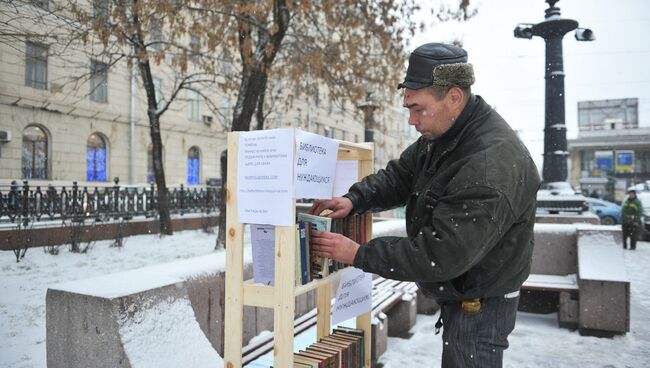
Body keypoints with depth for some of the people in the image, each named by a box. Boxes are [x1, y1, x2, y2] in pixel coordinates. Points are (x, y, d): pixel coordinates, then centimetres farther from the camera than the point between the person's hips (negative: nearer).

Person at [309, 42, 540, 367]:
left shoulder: (492, 167, -32)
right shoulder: (443, 133, -3)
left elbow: (441, 255, -32)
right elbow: (399, 175, 6)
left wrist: (359, 254, -27)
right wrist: (354, 200, -12)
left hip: (481, 306, -8)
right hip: (457, 295, 9)